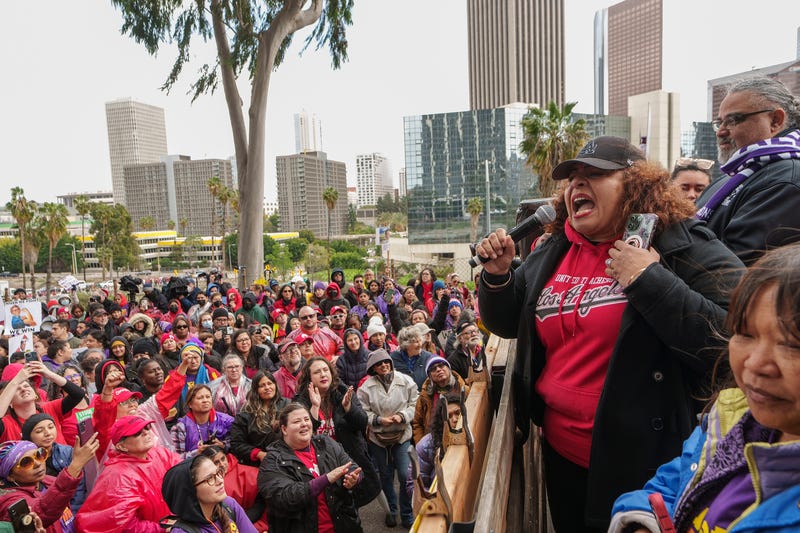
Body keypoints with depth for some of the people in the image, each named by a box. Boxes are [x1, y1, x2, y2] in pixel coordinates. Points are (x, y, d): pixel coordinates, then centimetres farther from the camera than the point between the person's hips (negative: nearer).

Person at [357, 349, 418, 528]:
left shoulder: (406, 381, -8)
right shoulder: (366, 387, -9)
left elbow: (414, 404, -3)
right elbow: (363, 412, -5)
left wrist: (402, 416, -19)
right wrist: (379, 420, -18)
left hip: (402, 435, -1)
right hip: (377, 437, 1)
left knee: (405, 475, -3)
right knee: (385, 475, 17)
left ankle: (407, 514, 19)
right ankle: (391, 510, 38)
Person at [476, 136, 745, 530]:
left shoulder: (684, 248, -12)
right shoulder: (551, 253, 3)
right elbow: (508, 324, 12)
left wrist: (649, 279, -28)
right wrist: (497, 276, -6)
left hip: (644, 461, -5)